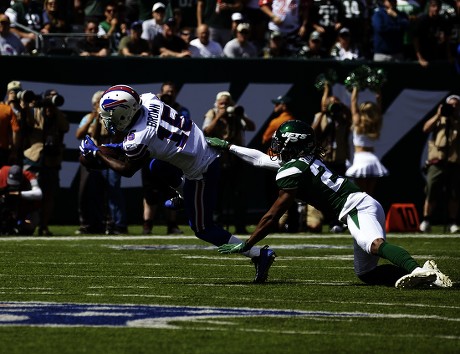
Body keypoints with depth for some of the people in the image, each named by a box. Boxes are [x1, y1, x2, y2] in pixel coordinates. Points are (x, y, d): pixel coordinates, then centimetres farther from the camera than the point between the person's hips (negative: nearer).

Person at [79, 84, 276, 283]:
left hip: (202, 172, -8)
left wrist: (96, 153, 4)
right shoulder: (149, 100, -5)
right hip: (211, 152, 8)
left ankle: (258, 254, 3)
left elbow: (127, 171, -4)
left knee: (202, 229, 6)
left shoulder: (137, 141, -24)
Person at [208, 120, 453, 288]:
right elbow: (261, 158, 37)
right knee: (366, 274, 8)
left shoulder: (292, 171, -5)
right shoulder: (306, 161, 21)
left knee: (375, 244, -37)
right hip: (364, 205, 9)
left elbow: (272, 217, -4)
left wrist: (245, 245, 3)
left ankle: (416, 269, -62)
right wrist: (228, 147, 45)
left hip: (357, 208, -9)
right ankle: (425, 275, -8)